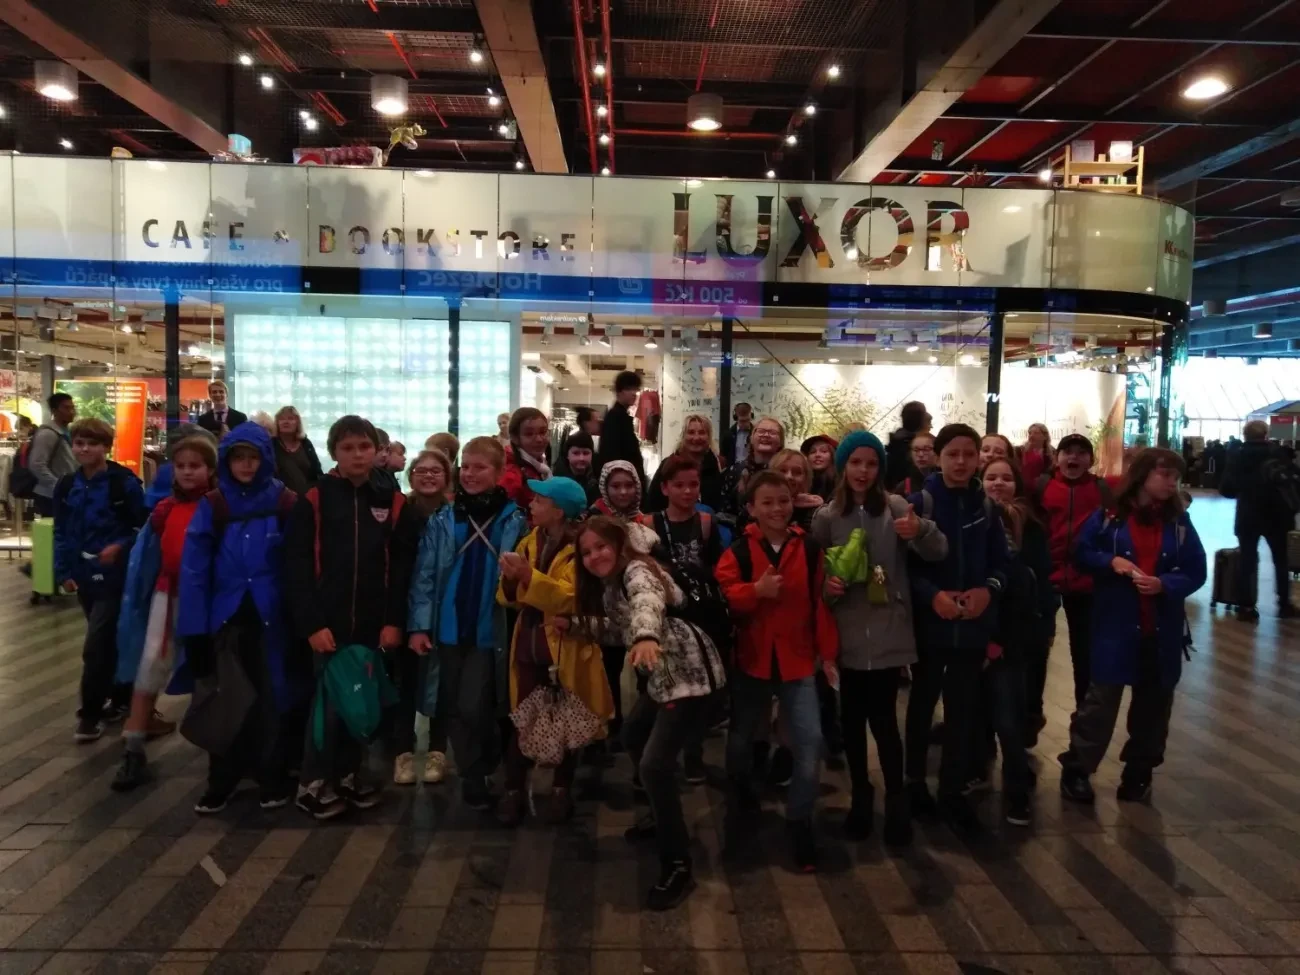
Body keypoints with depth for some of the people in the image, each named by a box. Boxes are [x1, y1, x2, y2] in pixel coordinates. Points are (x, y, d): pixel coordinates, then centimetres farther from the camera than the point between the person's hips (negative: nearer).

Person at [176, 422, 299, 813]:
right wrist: (194, 626, -11)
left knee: (272, 697, 9)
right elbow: (194, 567, -5)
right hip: (225, 616, 2)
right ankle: (220, 781, 27)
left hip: (271, 617, -2)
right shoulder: (212, 506, 0)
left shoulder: (286, 504, -5)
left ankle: (273, 780, 24)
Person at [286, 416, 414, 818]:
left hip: (375, 625, 3)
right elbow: (297, 566, -6)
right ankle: (313, 784, 15)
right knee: (329, 702, -1)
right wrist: (312, 623, -12)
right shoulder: (314, 499, -3)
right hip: (328, 624, -2)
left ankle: (349, 774, 27)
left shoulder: (393, 502, 4)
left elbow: (402, 567, 2)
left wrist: (394, 620, -5)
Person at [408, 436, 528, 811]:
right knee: (454, 710, 10)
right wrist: (419, 625, -5)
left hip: (491, 631, -3)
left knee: (472, 709, -6)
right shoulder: (441, 520, 2)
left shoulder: (515, 521, -4)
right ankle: (475, 776, 27)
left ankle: (475, 780, 17)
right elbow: (424, 575, 1)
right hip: (448, 628, 3)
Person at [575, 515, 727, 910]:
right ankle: (663, 816, 46)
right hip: (664, 677, 11)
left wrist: (647, 636, -61)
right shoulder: (607, 586, 14)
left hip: (692, 676, -11)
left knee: (654, 764, -19)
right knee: (633, 734, 29)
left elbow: (647, 601, -40)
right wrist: (575, 625, 12)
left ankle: (678, 867, -7)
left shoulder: (636, 570, -17)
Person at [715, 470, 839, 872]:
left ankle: (799, 820, 8)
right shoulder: (737, 551, -5)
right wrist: (756, 590, -30)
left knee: (810, 743, -10)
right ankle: (741, 791, 47)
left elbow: (820, 603, -1)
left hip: (797, 660, 0)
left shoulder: (809, 548, -2)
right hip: (752, 660, 0)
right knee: (742, 736, 17)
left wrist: (828, 653, -2)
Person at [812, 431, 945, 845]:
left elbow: (939, 552, -7)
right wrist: (827, 586, -13)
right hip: (848, 634, 2)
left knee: (882, 718, -2)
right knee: (852, 718, 7)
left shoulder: (896, 507, 0)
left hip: (888, 634, -2)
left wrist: (920, 531, -28)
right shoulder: (826, 517, 3)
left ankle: (896, 800, 16)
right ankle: (861, 795, 25)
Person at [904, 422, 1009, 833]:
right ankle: (915, 782, 30)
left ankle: (953, 791, 24)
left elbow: (1001, 561, 4)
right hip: (929, 622, -2)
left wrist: (988, 589, -14)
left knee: (963, 708, 10)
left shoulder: (986, 506, 2)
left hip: (973, 624, 3)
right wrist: (932, 595, -23)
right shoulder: (920, 502, -9)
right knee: (922, 703, 13)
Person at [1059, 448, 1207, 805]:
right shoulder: (1109, 516, -4)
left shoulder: (1179, 522, 2)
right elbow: (1083, 554, 2)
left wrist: (1164, 584, -18)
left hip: (1161, 630, 3)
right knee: (1102, 699, -1)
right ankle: (1076, 770, 10)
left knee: (1153, 705, 13)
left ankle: (1138, 774, 29)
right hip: (1116, 626, -3)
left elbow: (1195, 573, 0)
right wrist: (1111, 561, -16)